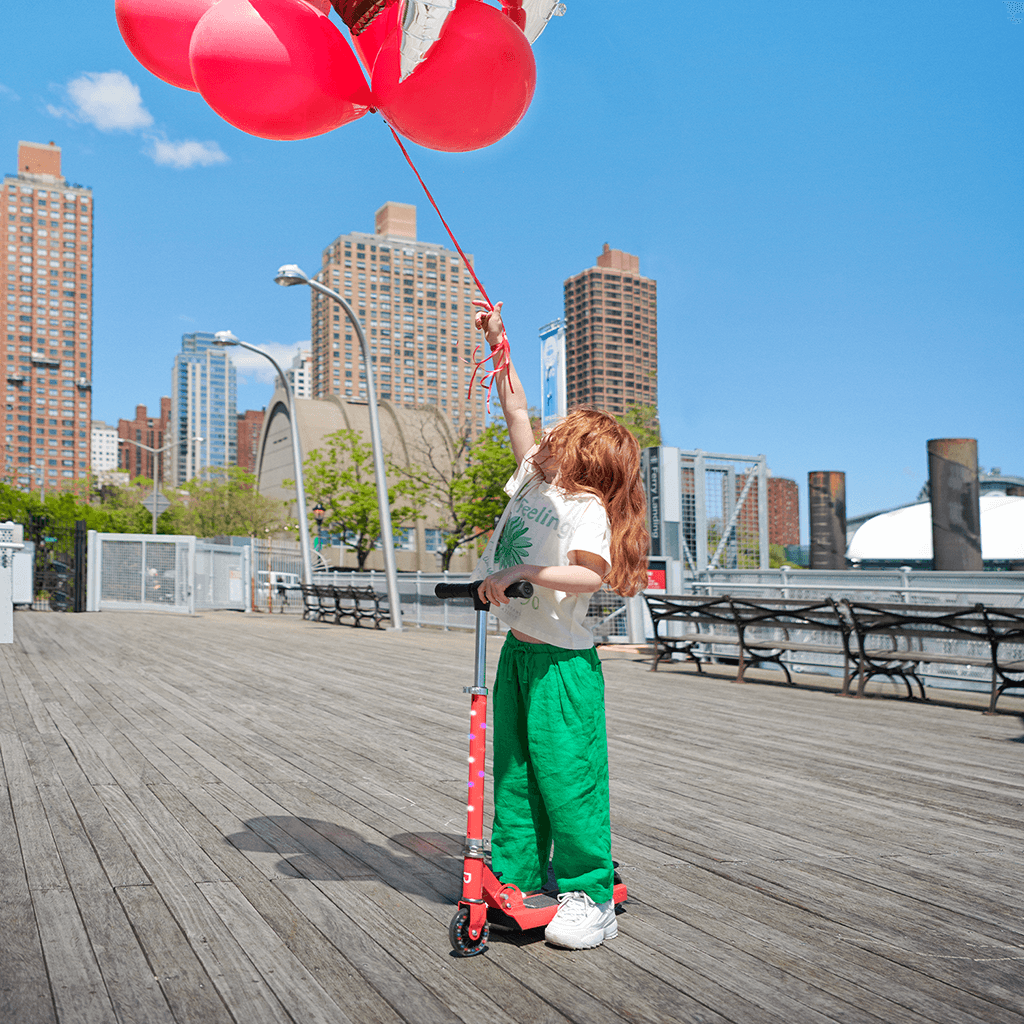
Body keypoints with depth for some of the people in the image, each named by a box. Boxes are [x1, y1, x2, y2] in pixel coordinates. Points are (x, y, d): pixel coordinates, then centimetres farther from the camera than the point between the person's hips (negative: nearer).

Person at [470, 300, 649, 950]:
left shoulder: (585, 507, -13)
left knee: (567, 775, -3)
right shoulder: (534, 480, 10)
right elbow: (517, 411, 18)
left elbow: (589, 575, -28)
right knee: (513, 771, 13)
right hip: (519, 650, 9)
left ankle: (591, 899, 9)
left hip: (561, 661, -9)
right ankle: (516, 878, 25)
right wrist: (499, 344, 18)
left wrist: (519, 574, -28)